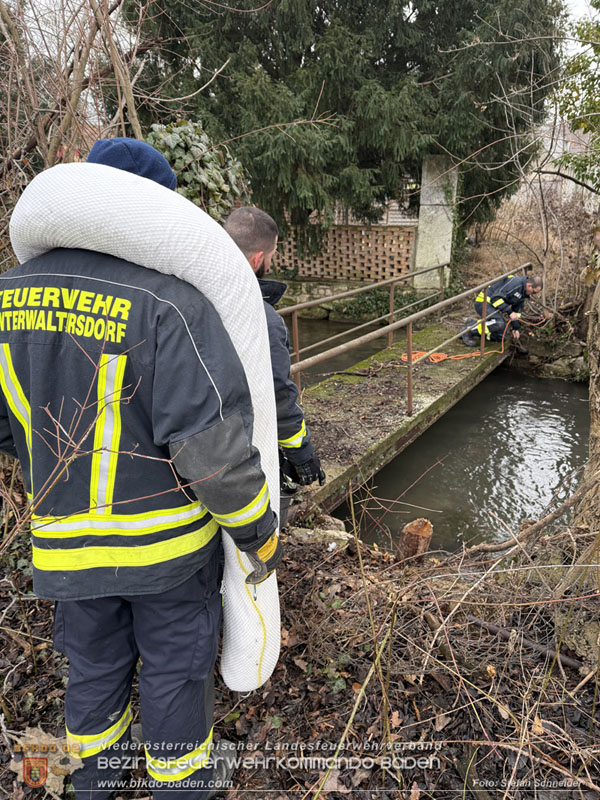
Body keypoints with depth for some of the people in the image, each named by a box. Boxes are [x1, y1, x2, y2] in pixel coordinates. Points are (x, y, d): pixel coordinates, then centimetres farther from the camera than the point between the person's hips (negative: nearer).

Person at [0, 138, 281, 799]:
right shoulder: (169, 304, -22)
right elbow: (212, 443, -25)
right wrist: (259, 533, -10)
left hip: (66, 544, 5)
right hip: (166, 542, -5)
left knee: (94, 663, 28)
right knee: (175, 668, 19)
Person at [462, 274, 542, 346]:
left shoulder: (523, 293, 9)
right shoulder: (515, 282, -22)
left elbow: (516, 310, 19)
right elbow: (496, 298, -27)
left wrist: (515, 328, 12)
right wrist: (510, 312, -28)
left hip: (493, 307, 10)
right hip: (484, 302, -10)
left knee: (501, 336, 1)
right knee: (499, 323, -34)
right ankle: (470, 329, -18)